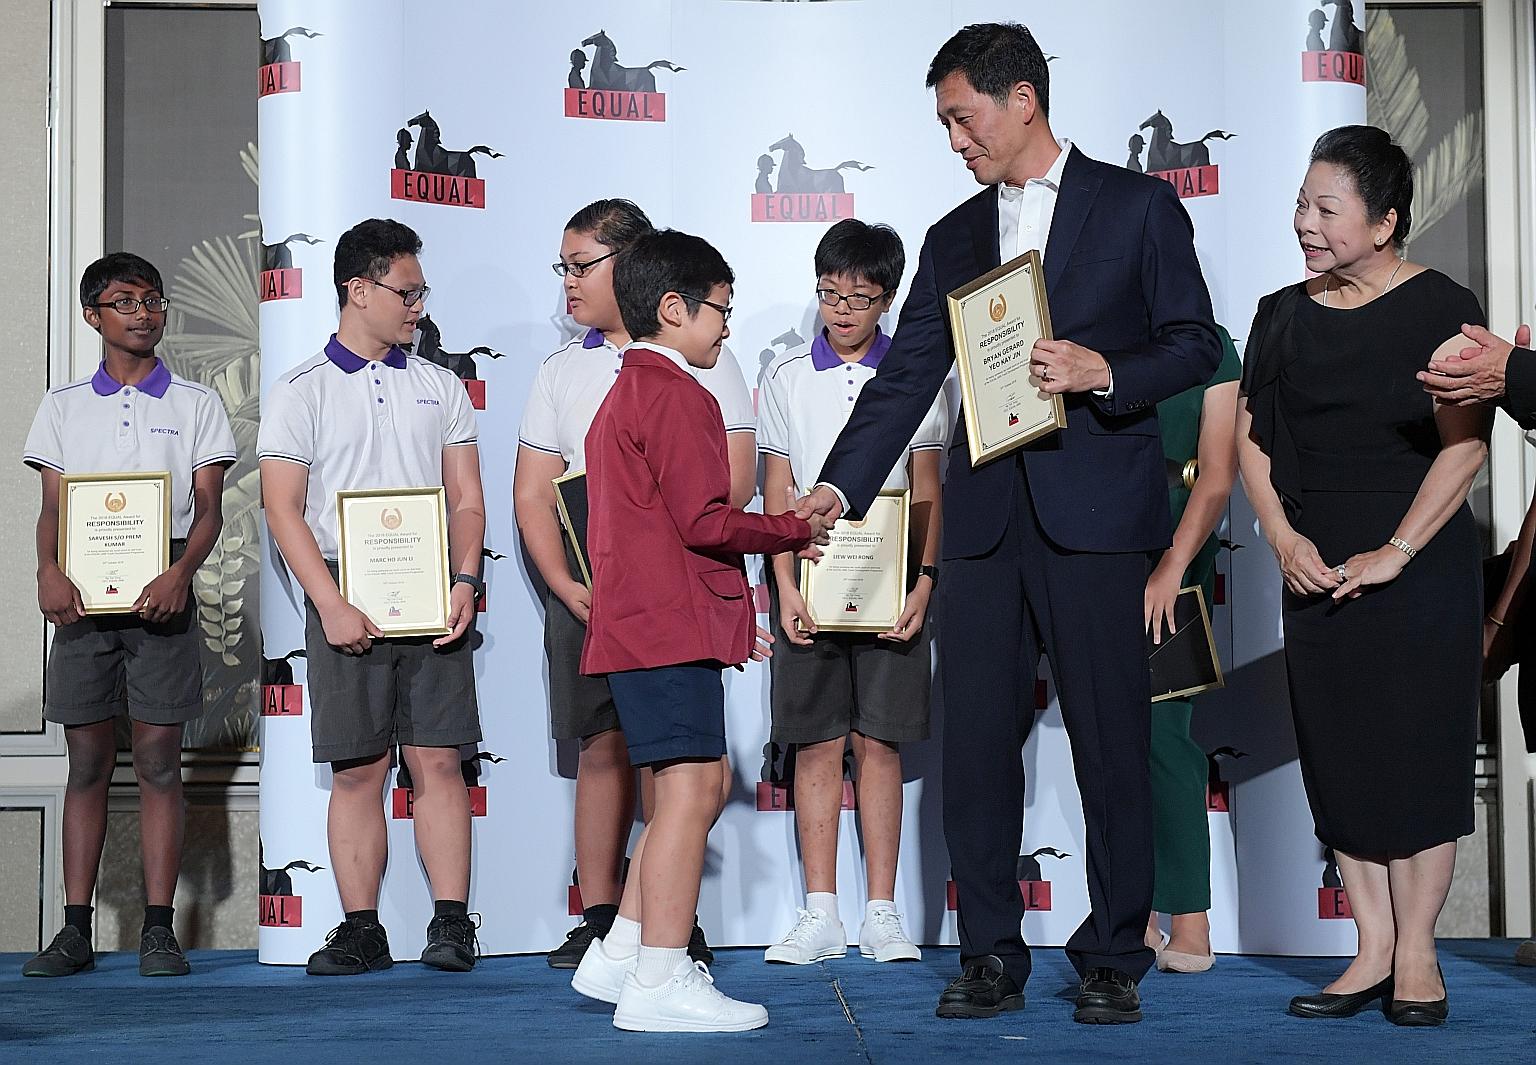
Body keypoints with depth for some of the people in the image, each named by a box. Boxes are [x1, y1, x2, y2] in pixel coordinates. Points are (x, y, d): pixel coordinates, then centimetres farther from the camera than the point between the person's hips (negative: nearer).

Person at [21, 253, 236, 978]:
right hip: (84, 596, 1)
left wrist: (180, 573, -16)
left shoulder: (195, 405, 9)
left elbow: (209, 508, 2)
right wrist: (49, 571, -12)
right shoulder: (63, 406, 14)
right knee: (87, 761, 2)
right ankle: (76, 930, 5)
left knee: (159, 758, -2)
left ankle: (159, 929, 0)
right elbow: (52, 506, 8)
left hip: (161, 595, -1)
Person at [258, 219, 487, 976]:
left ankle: (451, 923, 1)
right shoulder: (299, 392, 4)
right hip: (345, 605, -2)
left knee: (437, 760, -2)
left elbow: (467, 500, 11)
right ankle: (361, 930, 8)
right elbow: (284, 509, -3)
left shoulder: (440, 388, 13)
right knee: (357, 770, 1)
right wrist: (332, 605, -12)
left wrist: (464, 584, -5)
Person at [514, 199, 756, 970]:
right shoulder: (561, 372, 14)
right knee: (602, 748, 5)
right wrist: (567, 585, -5)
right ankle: (599, 920, 12)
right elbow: (533, 492, 10)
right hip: (583, 590, 3)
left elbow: (736, 478, -5)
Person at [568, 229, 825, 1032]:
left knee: (701, 785, 14)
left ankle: (618, 956, 17)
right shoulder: (675, 394, -10)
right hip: (672, 625, -11)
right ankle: (661, 982, -8)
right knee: (691, 787, -9)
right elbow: (705, 522, -17)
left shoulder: (625, 394, 23)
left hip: (641, 624, 11)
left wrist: (727, 614, 25)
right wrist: (795, 530, -3)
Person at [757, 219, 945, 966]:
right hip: (810, 582, 1)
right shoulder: (786, 377, 6)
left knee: (878, 742, 1)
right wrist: (785, 586, -6)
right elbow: (776, 491, 4)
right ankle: (821, 916, 7)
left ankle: (881, 915, 7)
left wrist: (924, 581, -7)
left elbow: (925, 492, 4)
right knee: (817, 744, 2)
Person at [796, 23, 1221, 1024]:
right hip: (985, 518, 4)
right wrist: (837, 487, -2)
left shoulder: (1139, 206, 4)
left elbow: (1195, 343, 2)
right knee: (977, 738, 3)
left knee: (1112, 742, 0)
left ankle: (1114, 958, 12)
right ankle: (992, 956, 12)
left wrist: (1104, 371, -17)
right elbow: (906, 377, 9)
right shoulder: (955, 237, 16)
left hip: (1095, 515, -4)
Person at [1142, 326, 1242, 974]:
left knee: (1158, 731, -10)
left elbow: (1219, 472, -8)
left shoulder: (1209, 346, 2)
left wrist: (1172, 568, -17)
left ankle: (1190, 928, -5)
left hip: (1174, 545, -5)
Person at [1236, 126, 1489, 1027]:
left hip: (1420, 568, -4)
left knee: (1419, 754, -1)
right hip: (1317, 569, 5)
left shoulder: (1440, 309, -5)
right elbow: (1251, 437, 10)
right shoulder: (1284, 316, 9)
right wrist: (1284, 538, -3)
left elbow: (1466, 444, -11)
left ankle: (1416, 953, 8)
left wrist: (1396, 552, -16)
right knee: (1340, 758, 5)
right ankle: (1373, 952, 13)